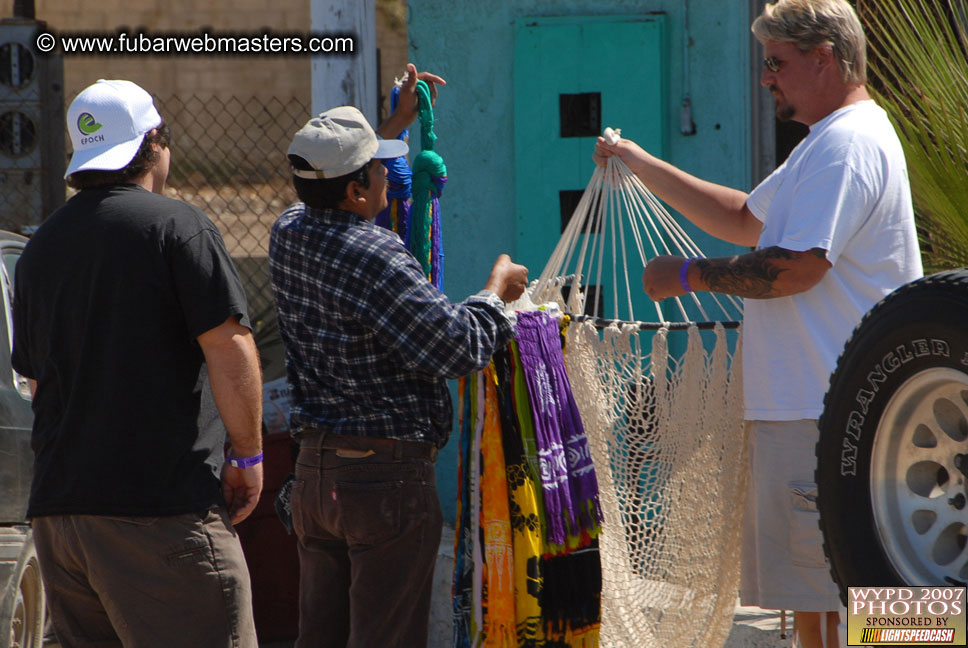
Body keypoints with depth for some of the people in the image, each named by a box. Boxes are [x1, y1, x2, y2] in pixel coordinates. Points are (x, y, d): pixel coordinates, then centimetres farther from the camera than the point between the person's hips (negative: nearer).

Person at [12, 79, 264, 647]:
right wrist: (249, 456, -2)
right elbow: (229, 350, -12)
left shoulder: (41, 246, 16)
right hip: (164, 504, -7)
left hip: (56, 508, 7)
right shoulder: (176, 226, -6)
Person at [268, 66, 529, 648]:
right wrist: (497, 291, -2)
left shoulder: (289, 234, 5)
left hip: (315, 469, 8)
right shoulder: (375, 257, -20)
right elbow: (457, 348, -21)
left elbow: (335, 204, 30)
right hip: (387, 473, -8)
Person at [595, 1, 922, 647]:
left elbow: (796, 267, -22)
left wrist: (690, 275, -9)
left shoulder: (848, 146, -15)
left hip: (823, 417, -11)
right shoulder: (829, 144, 21)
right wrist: (645, 167, 27)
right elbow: (745, 219, 30)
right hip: (800, 406, 11)